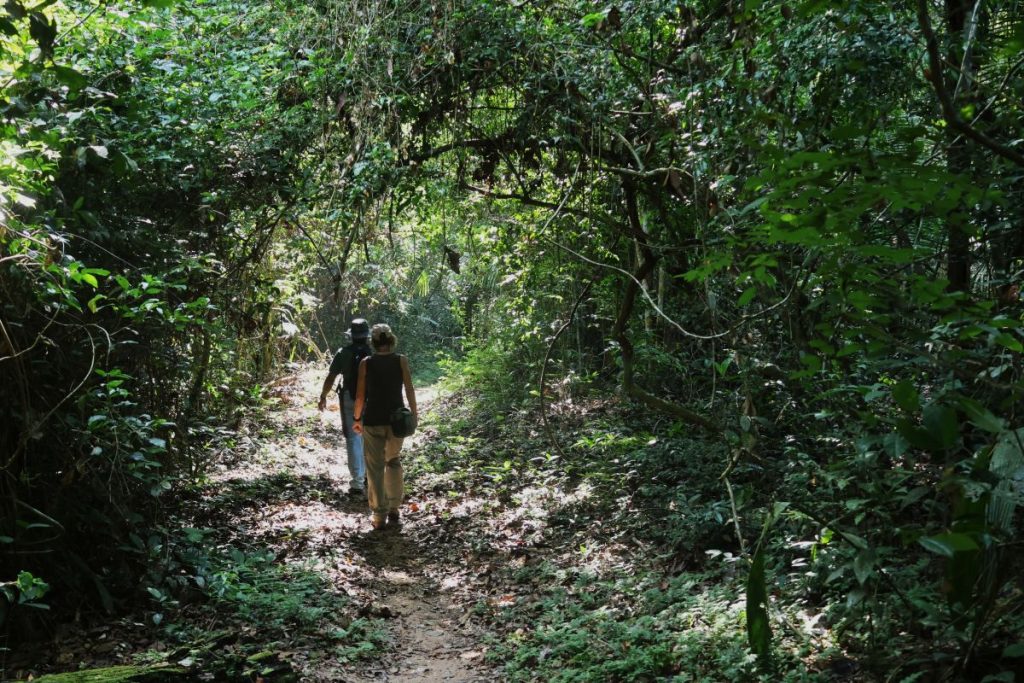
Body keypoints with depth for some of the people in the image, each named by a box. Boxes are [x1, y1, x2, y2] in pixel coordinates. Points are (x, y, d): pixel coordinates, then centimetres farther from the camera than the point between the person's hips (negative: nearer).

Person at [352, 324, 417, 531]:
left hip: (373, 420, -1)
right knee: (393, 461, 22)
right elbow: (409, 390, -3)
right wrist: (414, 413, 8)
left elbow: (360, 395, -2)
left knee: (375, 468, 8)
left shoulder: (366, 363, -4)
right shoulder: (401, 361, -4)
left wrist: (357, 418, 10)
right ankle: (394, 509, 18)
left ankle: (380, 517, 9)